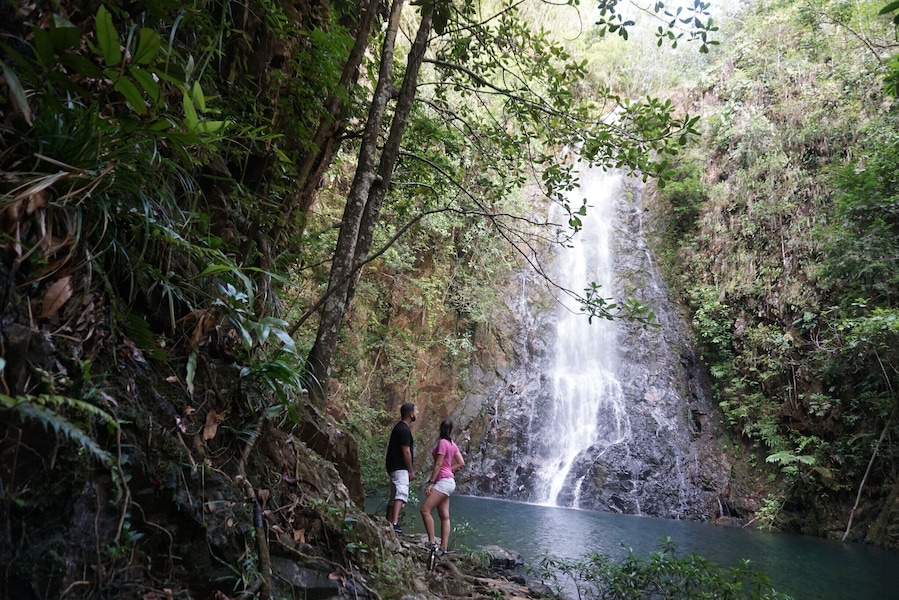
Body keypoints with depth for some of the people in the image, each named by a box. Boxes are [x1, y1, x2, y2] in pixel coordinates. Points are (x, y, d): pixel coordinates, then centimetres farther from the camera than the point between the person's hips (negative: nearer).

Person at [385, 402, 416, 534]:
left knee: (394, 496, 16)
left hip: (394, 467, 11)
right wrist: (411, 471, -12)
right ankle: (394, 524, -36)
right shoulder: (405, 430, -14)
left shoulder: (399, 427, 18)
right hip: (400, 468, -11)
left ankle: (388, 523, 22)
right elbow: (406, 452, -18)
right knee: (401, 494, -23)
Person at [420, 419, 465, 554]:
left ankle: (432, 542, -17)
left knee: (425, 509, -14)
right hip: (449, 481, 9)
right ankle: (444, 547, 5)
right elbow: (461, 463, 12)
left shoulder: (442, 442, -12)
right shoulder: (453, 444, 10)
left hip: (443, 481, -9)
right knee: (444, 516, 6)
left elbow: (438, 464, -16)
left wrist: (431, 482, -15)